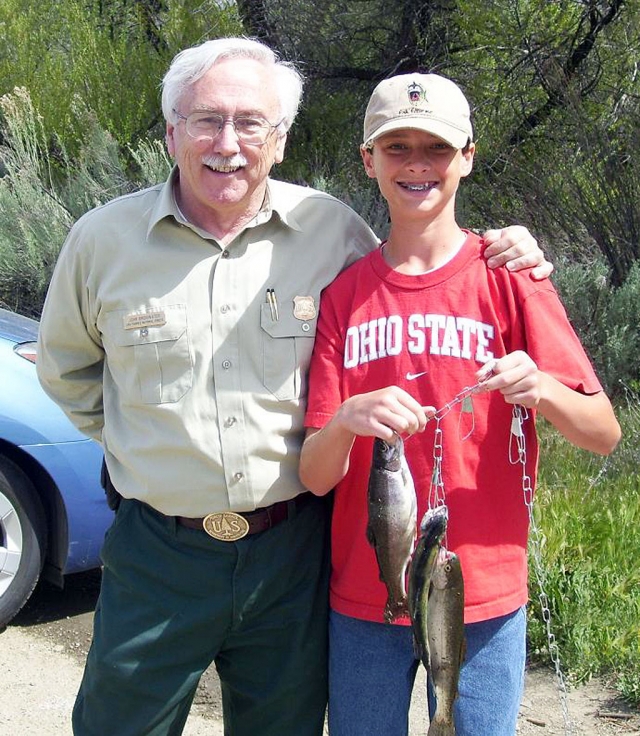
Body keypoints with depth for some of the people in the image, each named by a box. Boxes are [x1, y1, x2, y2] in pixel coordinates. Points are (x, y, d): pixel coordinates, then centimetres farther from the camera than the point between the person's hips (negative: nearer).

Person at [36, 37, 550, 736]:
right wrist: (139, 437, 5)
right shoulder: (103, 239, -4)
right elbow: (64, 366, 13)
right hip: (157, 554, 0)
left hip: (293, 552, 1)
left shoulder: (331, 229, -4)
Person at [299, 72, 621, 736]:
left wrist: (540, 389, -26)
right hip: (362, 600, 2)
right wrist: (345, 422, -25)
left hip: (484, 599, -1)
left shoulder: (506, 276, -4)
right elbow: (315, 476, -4)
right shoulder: (344, 290, 1)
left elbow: (605, 434, -6)